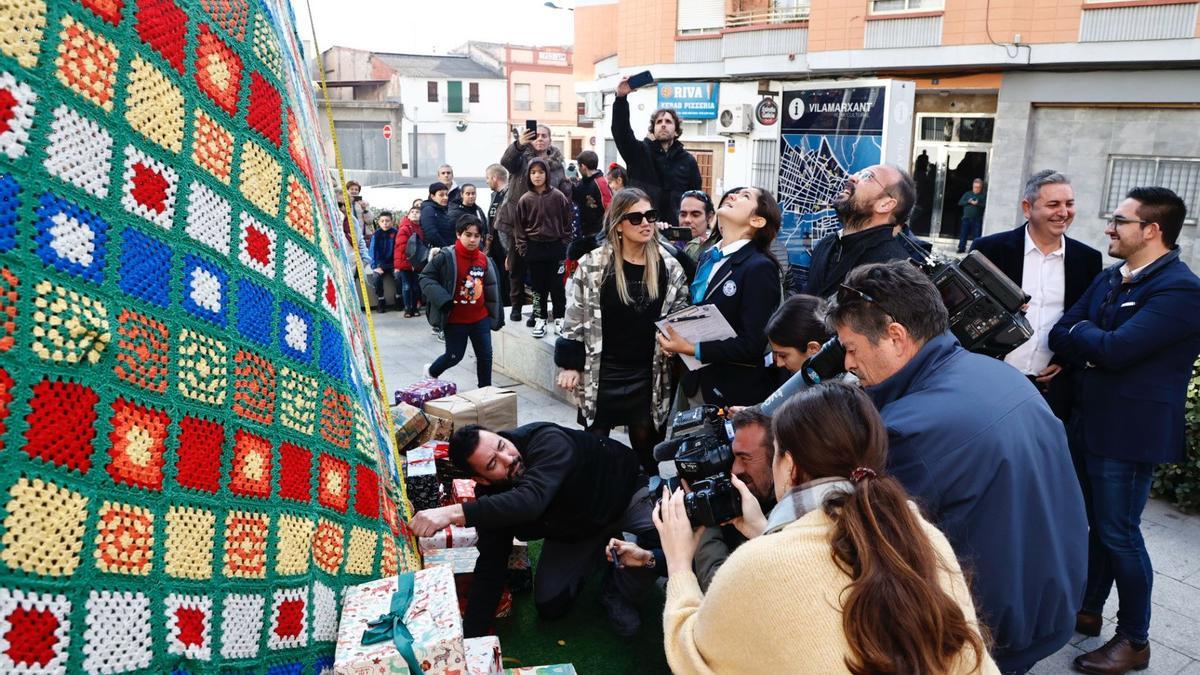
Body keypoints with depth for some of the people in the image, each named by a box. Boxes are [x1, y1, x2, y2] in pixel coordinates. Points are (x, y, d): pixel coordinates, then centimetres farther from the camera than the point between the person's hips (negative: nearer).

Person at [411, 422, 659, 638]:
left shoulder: (548, 442, -40)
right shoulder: (491, 494, -23)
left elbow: (530, 501, -57)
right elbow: (491, 564, -18)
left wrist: (456, 512, -63)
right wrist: (469, 638, -22)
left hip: (625, 492, -4)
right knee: (550, 606, -4)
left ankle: (617, 595, -3)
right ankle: (602, 548, 21)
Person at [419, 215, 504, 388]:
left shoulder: (484, 260, 2)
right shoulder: (446, 257, -15)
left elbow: (491, 289, 11)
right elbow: (425, 278, -13)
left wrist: (497, 315, 13)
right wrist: (443, 300, -25)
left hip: (481, 318, 5)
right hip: (455, 320, -4)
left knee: (485, 355, 7)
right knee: (454, 356, 9)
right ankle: (431, 371, 38)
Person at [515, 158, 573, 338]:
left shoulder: (558, 197, -3)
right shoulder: (525, 200, 0)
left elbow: (567, 222, 2)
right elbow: (519, 226, 5)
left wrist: (565, 246, -3)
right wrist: (522, 248, -1)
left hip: (555, 247, -1)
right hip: (534, 248, 1)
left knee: (557, 284, 3)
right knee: (538, 285, 7)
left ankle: (559, 318, 16)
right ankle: (540, 319, 16)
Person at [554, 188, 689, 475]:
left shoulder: (669, 267, -1)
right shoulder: (593, 265, -9)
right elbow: (575, 319, -4)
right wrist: (570, 365, -5)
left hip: (648, 375, 2)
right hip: (601, 373, -2)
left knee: (645, 443, 13)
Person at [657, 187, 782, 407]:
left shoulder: (760, 268, -15)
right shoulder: (708, 257, 9)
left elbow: (753, 345, -19)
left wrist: (692, 349, -20)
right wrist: (676, 339, -1)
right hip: (696, 382, 7)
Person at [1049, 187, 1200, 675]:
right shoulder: (1109, 278, 9)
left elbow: (1116, 348, -26)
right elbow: (1060, 333, 5)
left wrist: (1080, 331, -7)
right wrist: (1090, 351, -15)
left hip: (1132, 431, -8)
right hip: (1094, 421, 8)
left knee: (1119, 533, 1)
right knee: (1094, 522, 19)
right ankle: (1088, 610, 35)